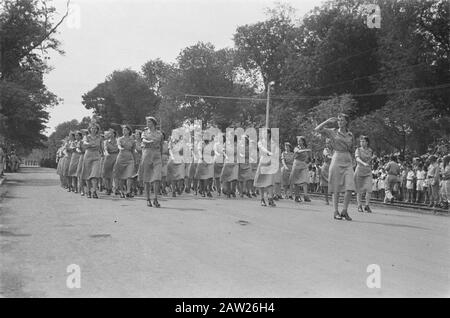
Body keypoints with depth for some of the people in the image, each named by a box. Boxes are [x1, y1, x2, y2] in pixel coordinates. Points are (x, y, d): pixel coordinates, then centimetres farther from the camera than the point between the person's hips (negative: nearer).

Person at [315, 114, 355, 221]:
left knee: (350, 188, -10)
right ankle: (336, 212, 8)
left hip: (348, 162, 3)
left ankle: (344, 211, 4)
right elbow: (317, 129, -6)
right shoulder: (333, 132, 3)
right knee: (336, 188, -1)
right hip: (337, 160, -2)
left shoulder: (350, 135, 11)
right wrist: (328, 121, -5)